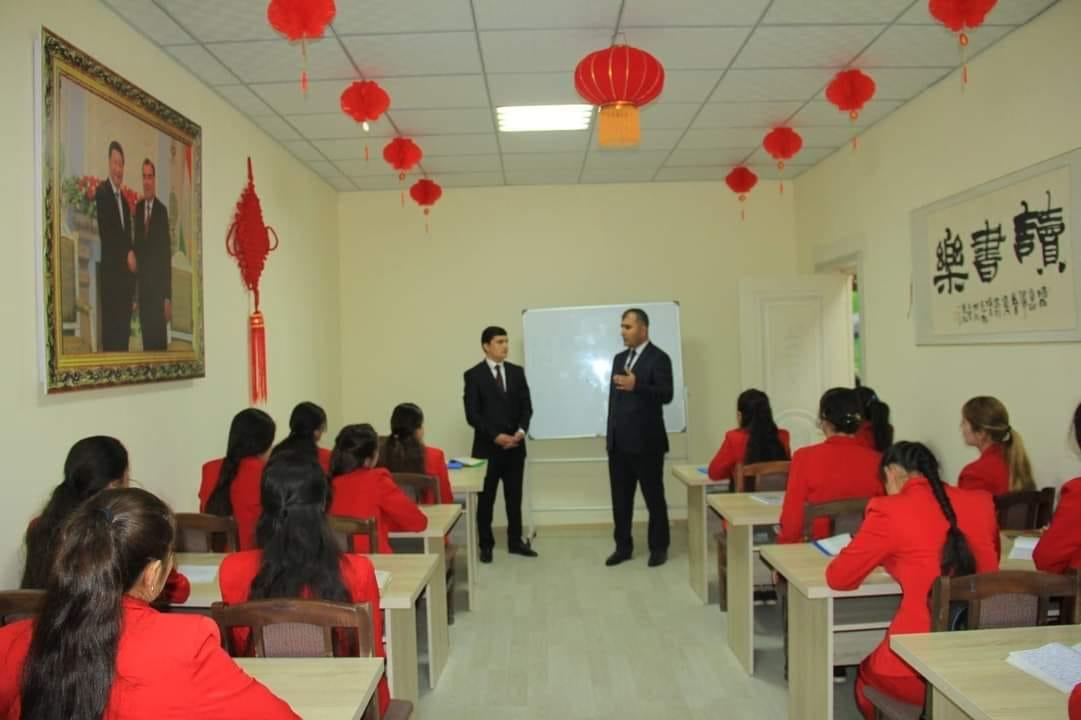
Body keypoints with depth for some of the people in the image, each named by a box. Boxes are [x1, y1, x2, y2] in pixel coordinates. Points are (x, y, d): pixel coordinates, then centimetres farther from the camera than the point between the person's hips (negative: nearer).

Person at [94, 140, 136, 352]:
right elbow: (105, 233, -15)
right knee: (110, 329, -7)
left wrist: (132, 257, 6)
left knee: (124, 331, 8)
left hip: (127, 276, 8)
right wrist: (127, 255, -12)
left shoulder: (125, 201, 21)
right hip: (111, 274, -8)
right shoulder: (102, 192, -5)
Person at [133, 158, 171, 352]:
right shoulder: (137, 208, 10)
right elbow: (137, 244, 13)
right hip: (142, 284, 5)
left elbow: (167, 252, -8)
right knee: (146, 333, 8)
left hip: (158, 286, -5)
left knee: (159, 335, -3)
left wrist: (168, 296, -12)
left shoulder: (162, 210, -7)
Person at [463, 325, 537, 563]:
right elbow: (472, 414, -11)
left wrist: (521, 430, -11)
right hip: (488, 446, -4)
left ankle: (515, 541, 23)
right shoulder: (473, 375, -6)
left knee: (514, 496, 11)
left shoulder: (517, 372, 7)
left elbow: (526, 406, 6)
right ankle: (486, 544, 18)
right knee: (486, 498, 6)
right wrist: (496, 436, -17)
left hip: (515, 445, 4)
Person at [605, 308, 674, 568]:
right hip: (618, 442, 7)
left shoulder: (658, 358, -6)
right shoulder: (619, 359, 16)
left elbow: (666, 394, -18)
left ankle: (658, 548, 17)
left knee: (654, 497, 5)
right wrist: (611, 434, 15)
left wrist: (636, 386, -32)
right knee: (620, 498, 10)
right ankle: (623, 547, 20)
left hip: (646, 441, -7)